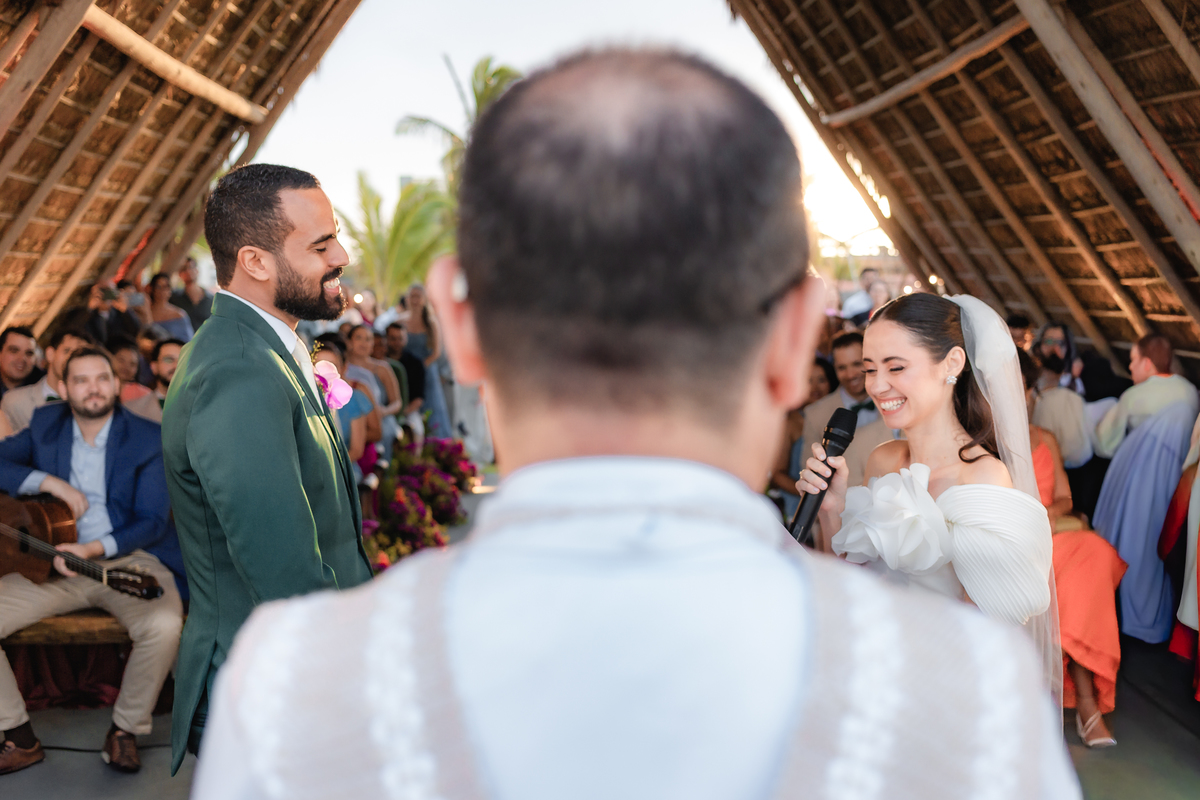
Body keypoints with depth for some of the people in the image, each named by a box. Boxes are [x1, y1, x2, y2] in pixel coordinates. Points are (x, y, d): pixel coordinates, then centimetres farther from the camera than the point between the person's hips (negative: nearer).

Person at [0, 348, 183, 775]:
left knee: (163, 624, -34)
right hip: (54, 560, 4)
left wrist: (96, 549, -24)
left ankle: (125, 730, -8)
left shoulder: (148, 439, -3)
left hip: (128, 557, -3)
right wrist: (50, 482, -14)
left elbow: (152, 522, -8)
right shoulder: (45, 425, 8)